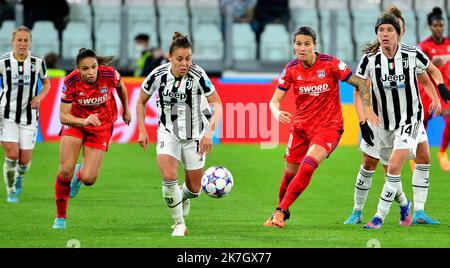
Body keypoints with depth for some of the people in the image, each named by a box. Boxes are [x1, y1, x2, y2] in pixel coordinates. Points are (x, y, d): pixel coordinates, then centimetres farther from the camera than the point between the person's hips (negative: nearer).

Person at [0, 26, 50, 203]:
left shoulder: (38, 61, -5)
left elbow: (46, 83, 11)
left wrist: (40, 97, -8)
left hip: (29, 115, 2)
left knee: (25, 160, 1)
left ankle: (20, 175, 39)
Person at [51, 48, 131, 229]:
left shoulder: (109, 74, -23)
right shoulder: (70, 82, -24)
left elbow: (120, 86, 2)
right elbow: (63, 116, -21)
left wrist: (126, 110, 16)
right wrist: (84, 121, -39)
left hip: (102, 125, 0)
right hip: (75, 122, 0)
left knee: (88, 179, -10)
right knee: (65, 170, -13)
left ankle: (80, 174, 31)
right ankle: (60, 218, 9)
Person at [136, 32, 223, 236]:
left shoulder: (198, 76, -21)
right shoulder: (158, 75, -15)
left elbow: (217, 104, -19)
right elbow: (141, 102, 2)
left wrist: (210, 132, -33)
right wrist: (142, 130, -6)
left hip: (195, 135, 0)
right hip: (168, 133, 0)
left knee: (194, 188, 7)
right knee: (168, 177, -23)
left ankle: (184, 198, 47)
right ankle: (179, 225, -6)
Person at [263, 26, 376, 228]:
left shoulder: (330, 64, -14)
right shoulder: (291, 69, -4)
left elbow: (359, 83, -7)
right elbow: (275, 100, -3)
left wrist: (367, 108, -16)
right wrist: (277, 113, -25)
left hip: (329, 126, -4)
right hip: (301, 126, 4)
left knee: (307, 167, -25)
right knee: (290, 172, 8)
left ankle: (280, 211, -18)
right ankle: (282, 210, 35)